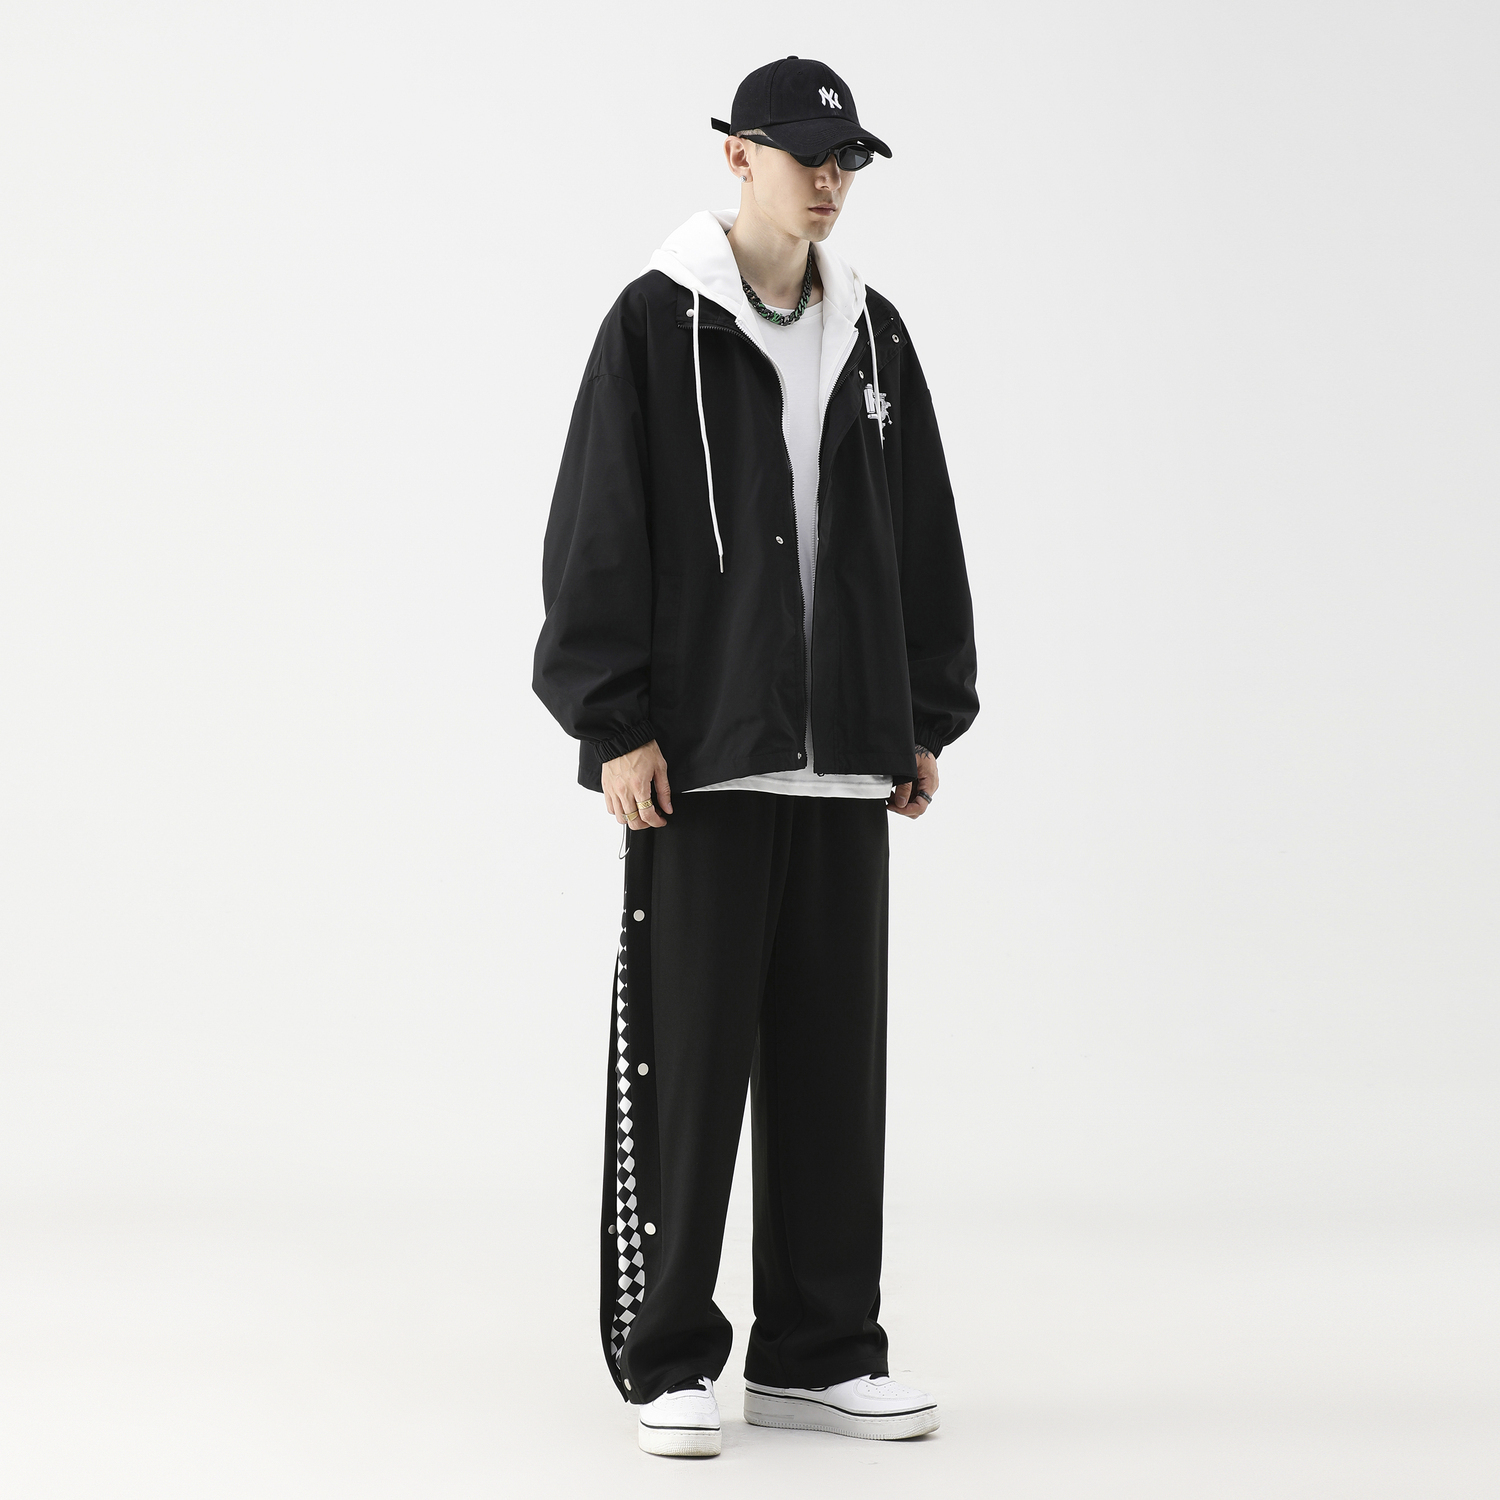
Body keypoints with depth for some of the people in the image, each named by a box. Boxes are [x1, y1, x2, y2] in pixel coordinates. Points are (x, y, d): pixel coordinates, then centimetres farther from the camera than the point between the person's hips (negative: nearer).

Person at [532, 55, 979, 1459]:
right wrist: (614, 727, -12)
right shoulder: (656, 323, -4)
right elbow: (595, 536, -7)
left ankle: (814, 1352, 17)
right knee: (688, 1053, -1)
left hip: (843, 760, 5)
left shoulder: (873, 339, 12)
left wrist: (929, 717, 12)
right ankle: (667, 1359, 9)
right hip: (701, 756, -5)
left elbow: (923, 540, 16)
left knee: (832, 1053, 8)